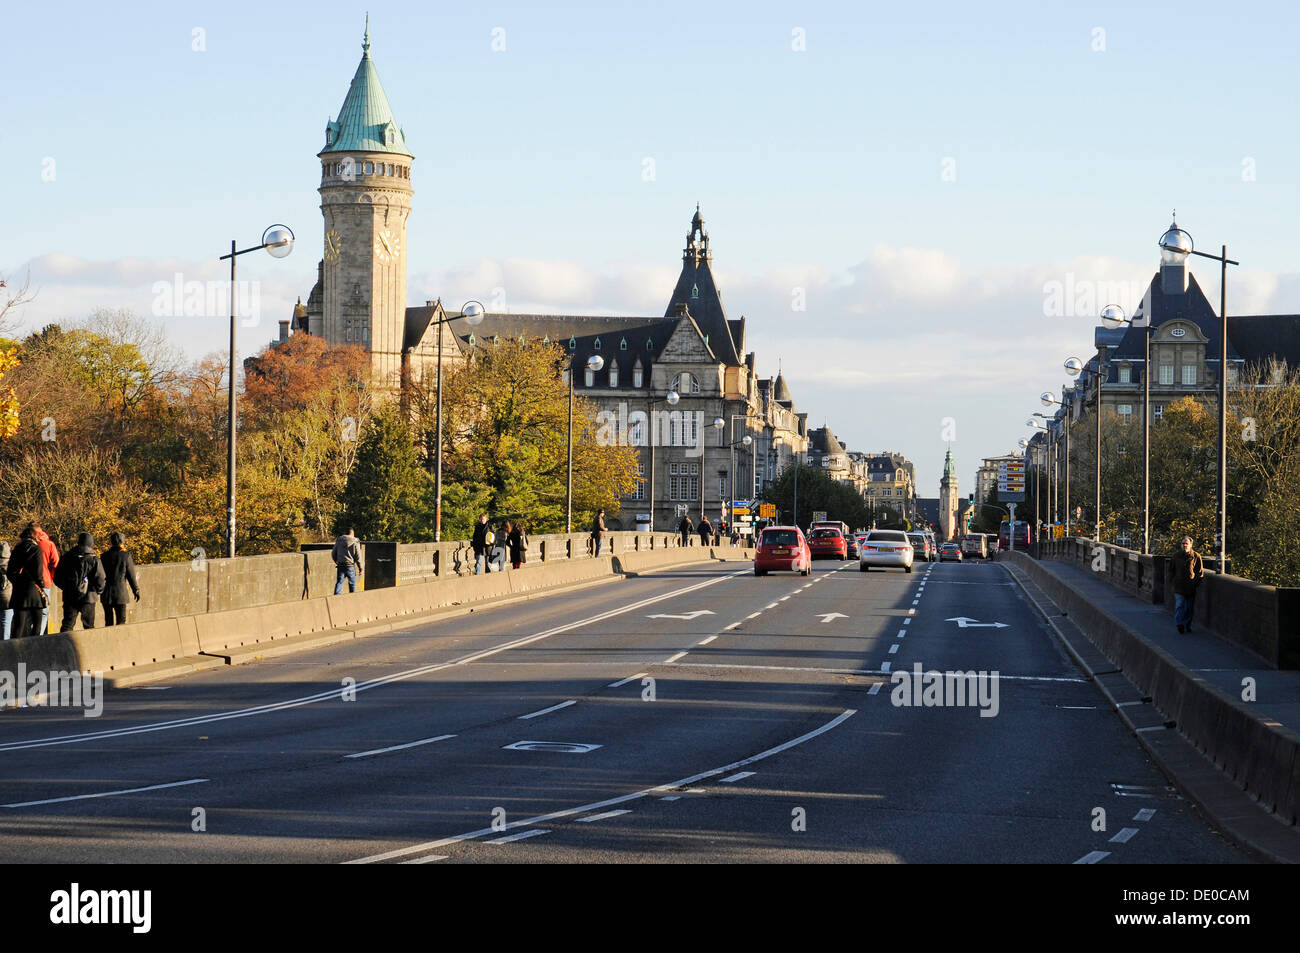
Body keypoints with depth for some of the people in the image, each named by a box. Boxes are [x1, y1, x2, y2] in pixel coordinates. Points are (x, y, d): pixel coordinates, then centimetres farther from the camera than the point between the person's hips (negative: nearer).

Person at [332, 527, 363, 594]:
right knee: (352, 583, 10)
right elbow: (358, 557, -6)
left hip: (341, 566, 2)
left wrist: (337, 562, 28)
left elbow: (333, 554, 12)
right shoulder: (355, 542, -5)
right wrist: (360, 568, 2)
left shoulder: (339, 540, 6)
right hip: (350, 566, -2)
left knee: (339, 582, 2)